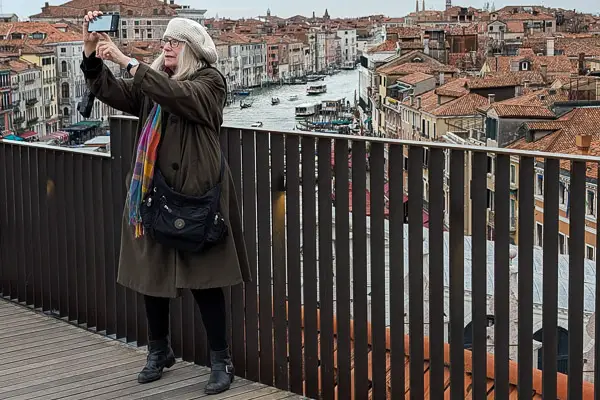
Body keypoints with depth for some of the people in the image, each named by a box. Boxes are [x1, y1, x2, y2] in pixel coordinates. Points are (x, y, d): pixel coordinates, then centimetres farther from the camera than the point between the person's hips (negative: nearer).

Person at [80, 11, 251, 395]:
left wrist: (127, 61, -26)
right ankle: (159, 351, 29)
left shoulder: (209, 81, -4)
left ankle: (221, 361, 8)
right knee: (151, 274, 11)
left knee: (204, 280, -3)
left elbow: (178, 95, -23)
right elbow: (112, 92, 2)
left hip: (195, 194, -6)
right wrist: (92, 51, -12)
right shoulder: (151, 82, 14)